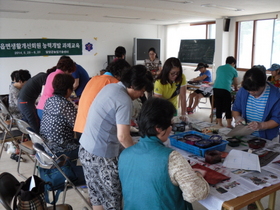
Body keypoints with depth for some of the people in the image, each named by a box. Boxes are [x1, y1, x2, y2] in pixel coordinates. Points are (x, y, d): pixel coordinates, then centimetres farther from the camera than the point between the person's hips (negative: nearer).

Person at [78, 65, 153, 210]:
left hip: (85, 148, 9)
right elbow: (122, 137, -22)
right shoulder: (124, 101, -21)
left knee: (97, 194, 22)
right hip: (101, 155, -9)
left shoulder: (109, 87, 6)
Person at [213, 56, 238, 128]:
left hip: (216, 88, 4)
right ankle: (229, 124, 9)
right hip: (225, 89, -4)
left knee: (218, 107, 10)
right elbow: (235, 83, 27)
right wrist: (236, 89, 48)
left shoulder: (219, 68, 23)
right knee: (227, 108, 5)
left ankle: (219, 123, 18)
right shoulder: (234, 70, 15)